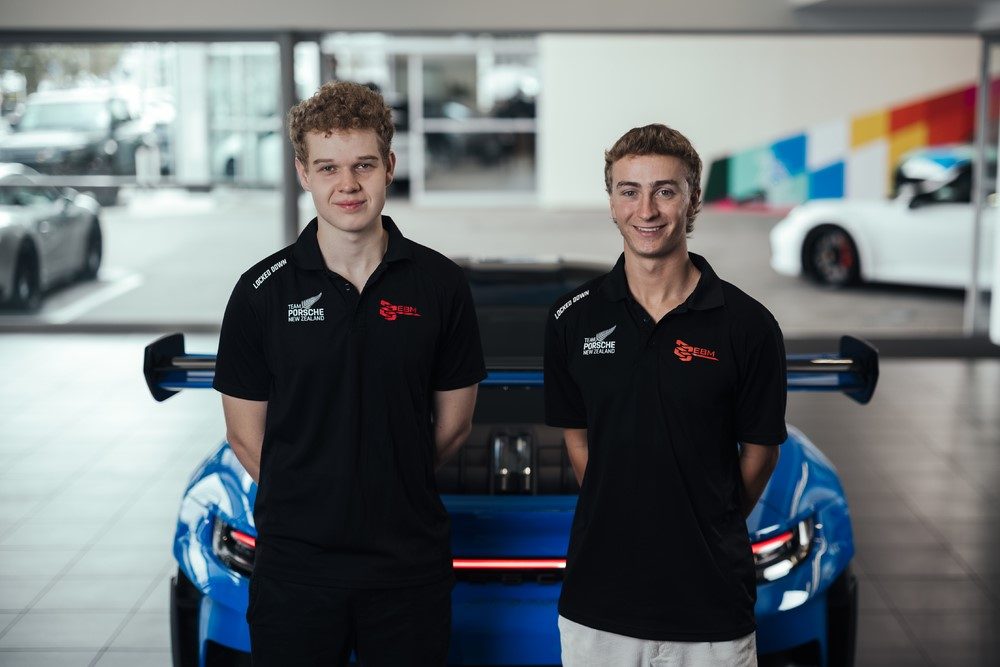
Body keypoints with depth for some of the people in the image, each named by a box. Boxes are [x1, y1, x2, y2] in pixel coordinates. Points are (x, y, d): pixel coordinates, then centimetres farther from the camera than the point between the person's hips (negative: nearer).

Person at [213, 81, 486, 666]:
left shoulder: (441, 284, -1)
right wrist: (311, 500, 5)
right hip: (295, 564, 0)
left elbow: (454, 425, 7)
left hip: (412, 565, 1)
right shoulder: (263, 291, -3)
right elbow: (246, 434, 3)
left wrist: (392, 491, 8)